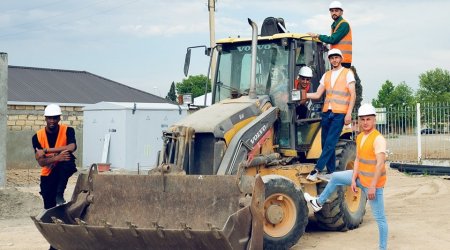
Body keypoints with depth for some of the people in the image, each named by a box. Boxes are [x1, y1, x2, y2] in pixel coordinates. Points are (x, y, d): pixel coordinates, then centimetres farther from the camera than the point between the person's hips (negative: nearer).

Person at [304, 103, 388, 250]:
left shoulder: (378, 139, -21)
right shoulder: (360, 137, 6)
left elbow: (380, 164, -26)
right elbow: (357, 160, 8)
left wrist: (372, 186, -28)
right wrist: (353, 180, -1)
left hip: (373, 182, -8)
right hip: (361, 177, 8)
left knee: (379, 217, -1)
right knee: (335, 177, 19)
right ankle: (319, 202, 38)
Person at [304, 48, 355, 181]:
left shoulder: (348, 73, 2)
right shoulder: (326, 75, 16)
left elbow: (353, 95, -3)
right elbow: (317, 94, 12)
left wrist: (349, 113, -11)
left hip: (339, 113, -6)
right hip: (326, 112, 6)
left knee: (330, 143, -12)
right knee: (326, 143, 6)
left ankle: (317, 169, -14)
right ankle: (331, 172, 13)